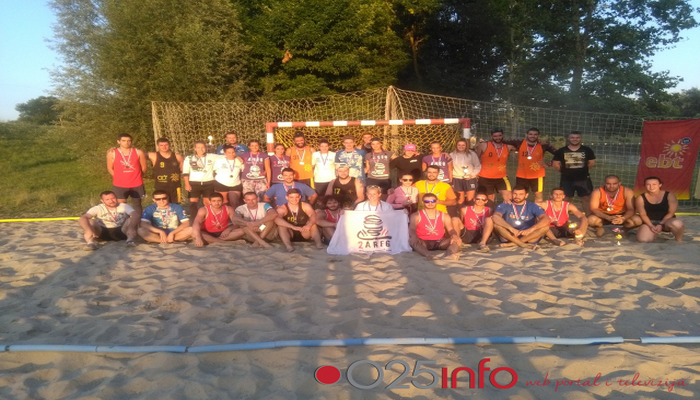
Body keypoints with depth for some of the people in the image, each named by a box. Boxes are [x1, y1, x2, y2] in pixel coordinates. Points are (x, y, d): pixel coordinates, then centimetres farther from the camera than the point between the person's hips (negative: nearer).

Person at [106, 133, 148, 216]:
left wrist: (136, 176, 10)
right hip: (119, 185, -1)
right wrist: (119, 177, 2)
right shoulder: (112, 153, -4)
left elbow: (144, 167, 6)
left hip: (137, 184, 1)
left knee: (137, 205, 13)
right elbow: (110, 168, 4)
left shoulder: (139, 152, -2)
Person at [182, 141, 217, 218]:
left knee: (208, 203, 4)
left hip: (208, 183, 0)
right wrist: (187, 184, -4)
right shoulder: (189, 158, 3)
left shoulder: (211, 157, 2)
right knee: (193, 202, -2)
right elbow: (185, 172, 3)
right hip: (194, 183, 0)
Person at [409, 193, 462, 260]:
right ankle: (428, 256, -59)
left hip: (439, 243, 2)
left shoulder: (444, 216, 14)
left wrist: (454, 236, -24)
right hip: (423, 243, -2)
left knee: (456, 240, -23)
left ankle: (450, 254, -56)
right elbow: (412, 229, -9)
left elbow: (451, 229, 1)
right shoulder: (416, 216, 5)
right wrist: (414, 237, -34)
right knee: (412, 240, -34)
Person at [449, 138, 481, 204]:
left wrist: (472, 174, -7)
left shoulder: (472, 154, 0)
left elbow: (478, 166, 3)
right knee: (460, 200, 5)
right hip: (457, 179, 1)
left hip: (470, 179, -1)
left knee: (470, 199, -5)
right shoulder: (452, 155, 2)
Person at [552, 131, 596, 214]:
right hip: (566, 179, 0)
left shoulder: (587, 150, 2)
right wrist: (564, 171, 5)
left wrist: (583, 169, 8)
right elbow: (555, 164, 3)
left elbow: (592, 162, 11)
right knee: (566, 199, 6)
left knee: (586, 198, 4)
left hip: (583, 179, 1)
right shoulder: (561, 151, -2)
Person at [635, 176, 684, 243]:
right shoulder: (640, 198, -6)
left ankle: (679, 240, -5)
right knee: (643, 239, -26)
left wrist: (660, 224, -16)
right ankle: (654, 232, 13)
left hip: (666, 221, -1)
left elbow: (671, 212, -7)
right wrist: (651, 226, -17)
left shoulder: (669, 195, -6)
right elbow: (642, 214, -4)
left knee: (677, 223, -39)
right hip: (650, 222, 2)